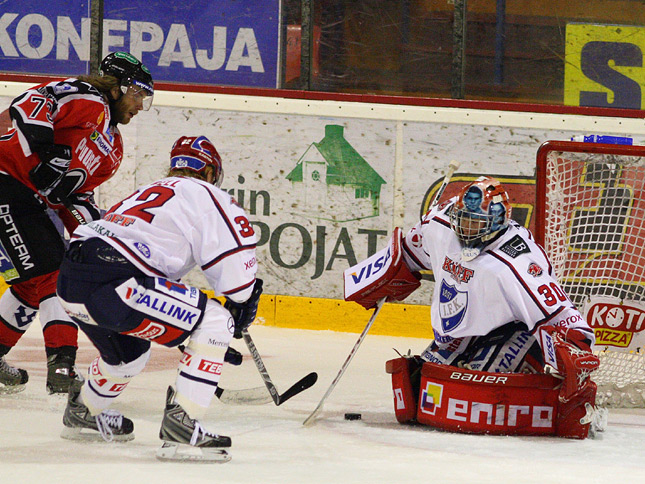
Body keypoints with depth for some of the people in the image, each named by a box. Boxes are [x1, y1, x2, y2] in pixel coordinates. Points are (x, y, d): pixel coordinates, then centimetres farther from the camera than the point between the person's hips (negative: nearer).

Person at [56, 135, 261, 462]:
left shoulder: (149, 192, 33)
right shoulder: (207, 195, 7)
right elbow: (235, 261, -3)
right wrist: (241, 303, 16)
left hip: (69, 282, 9)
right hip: (111, 283, -9)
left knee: (130, 353, 35)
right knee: (215, 322, -3)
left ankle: (83, 413, 57)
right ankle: (181, 428, -10)